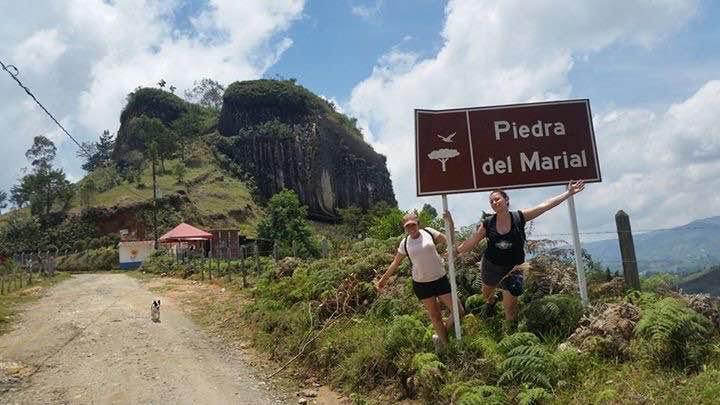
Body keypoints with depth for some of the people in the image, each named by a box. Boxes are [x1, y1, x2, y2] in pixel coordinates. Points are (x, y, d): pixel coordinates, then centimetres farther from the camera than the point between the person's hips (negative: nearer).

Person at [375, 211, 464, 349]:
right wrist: (383, 279, 15)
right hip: (421, 284, 0)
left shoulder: (429, 232, -4)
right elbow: (395, 263, 12)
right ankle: (445, 342, 31)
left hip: (440, 279, 0)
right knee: (435, 317, 8)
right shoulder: (404, 243, 0)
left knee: (459, 312, 2)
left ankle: (440, 336, 24)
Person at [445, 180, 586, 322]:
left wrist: (569, 193, -15)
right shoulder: (487, 223, -11)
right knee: (487, 293, 29)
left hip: (512, 268, -2)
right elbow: (471, 242, -4)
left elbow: (546, 205, -14)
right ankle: (491, 301, 66)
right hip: (490, 266, 2)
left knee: (509, 307, -4)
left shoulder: (519, 217, -14)